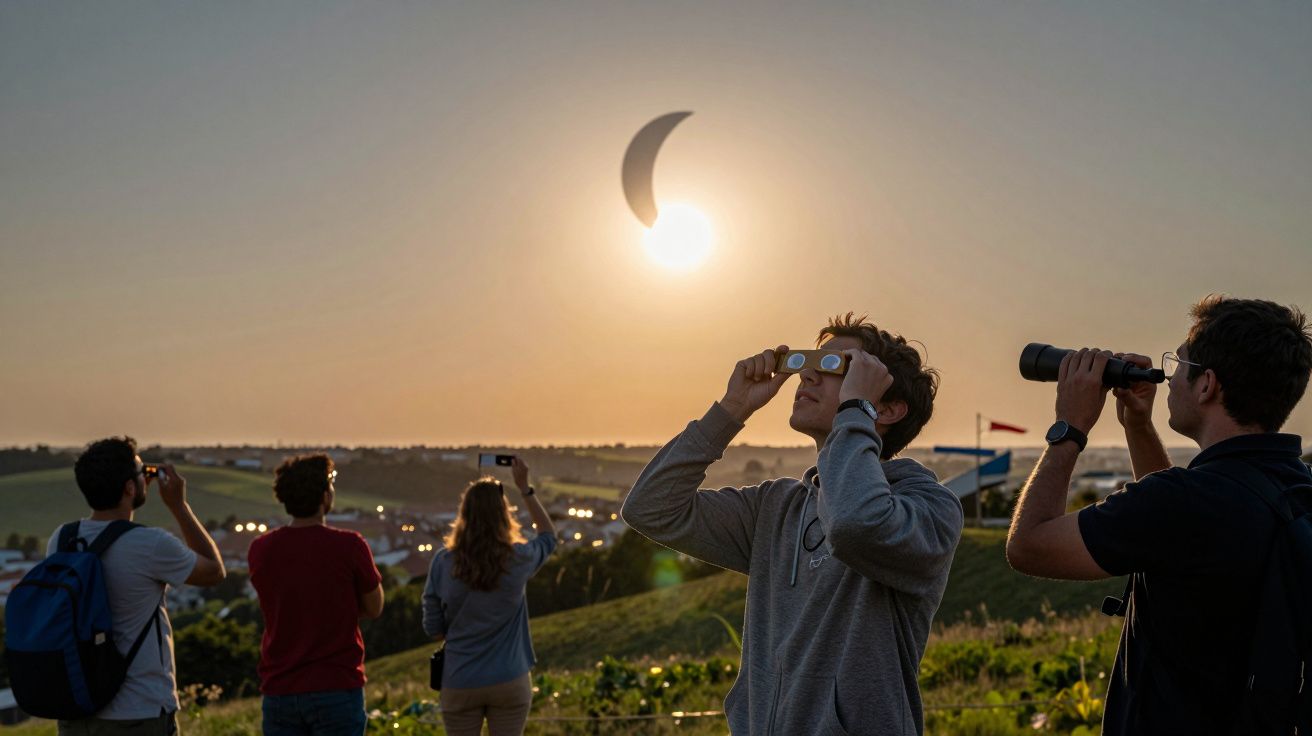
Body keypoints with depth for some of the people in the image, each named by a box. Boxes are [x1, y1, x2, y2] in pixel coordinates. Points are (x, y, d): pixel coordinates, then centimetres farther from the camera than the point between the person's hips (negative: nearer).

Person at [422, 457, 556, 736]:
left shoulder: (443, 562, -9)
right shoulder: (518, 559, -9)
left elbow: (433, 628, -2)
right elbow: (548, 535, 14)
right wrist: (524, 487, 11)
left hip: (460, 683, 0)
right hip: (509, 681, 0)